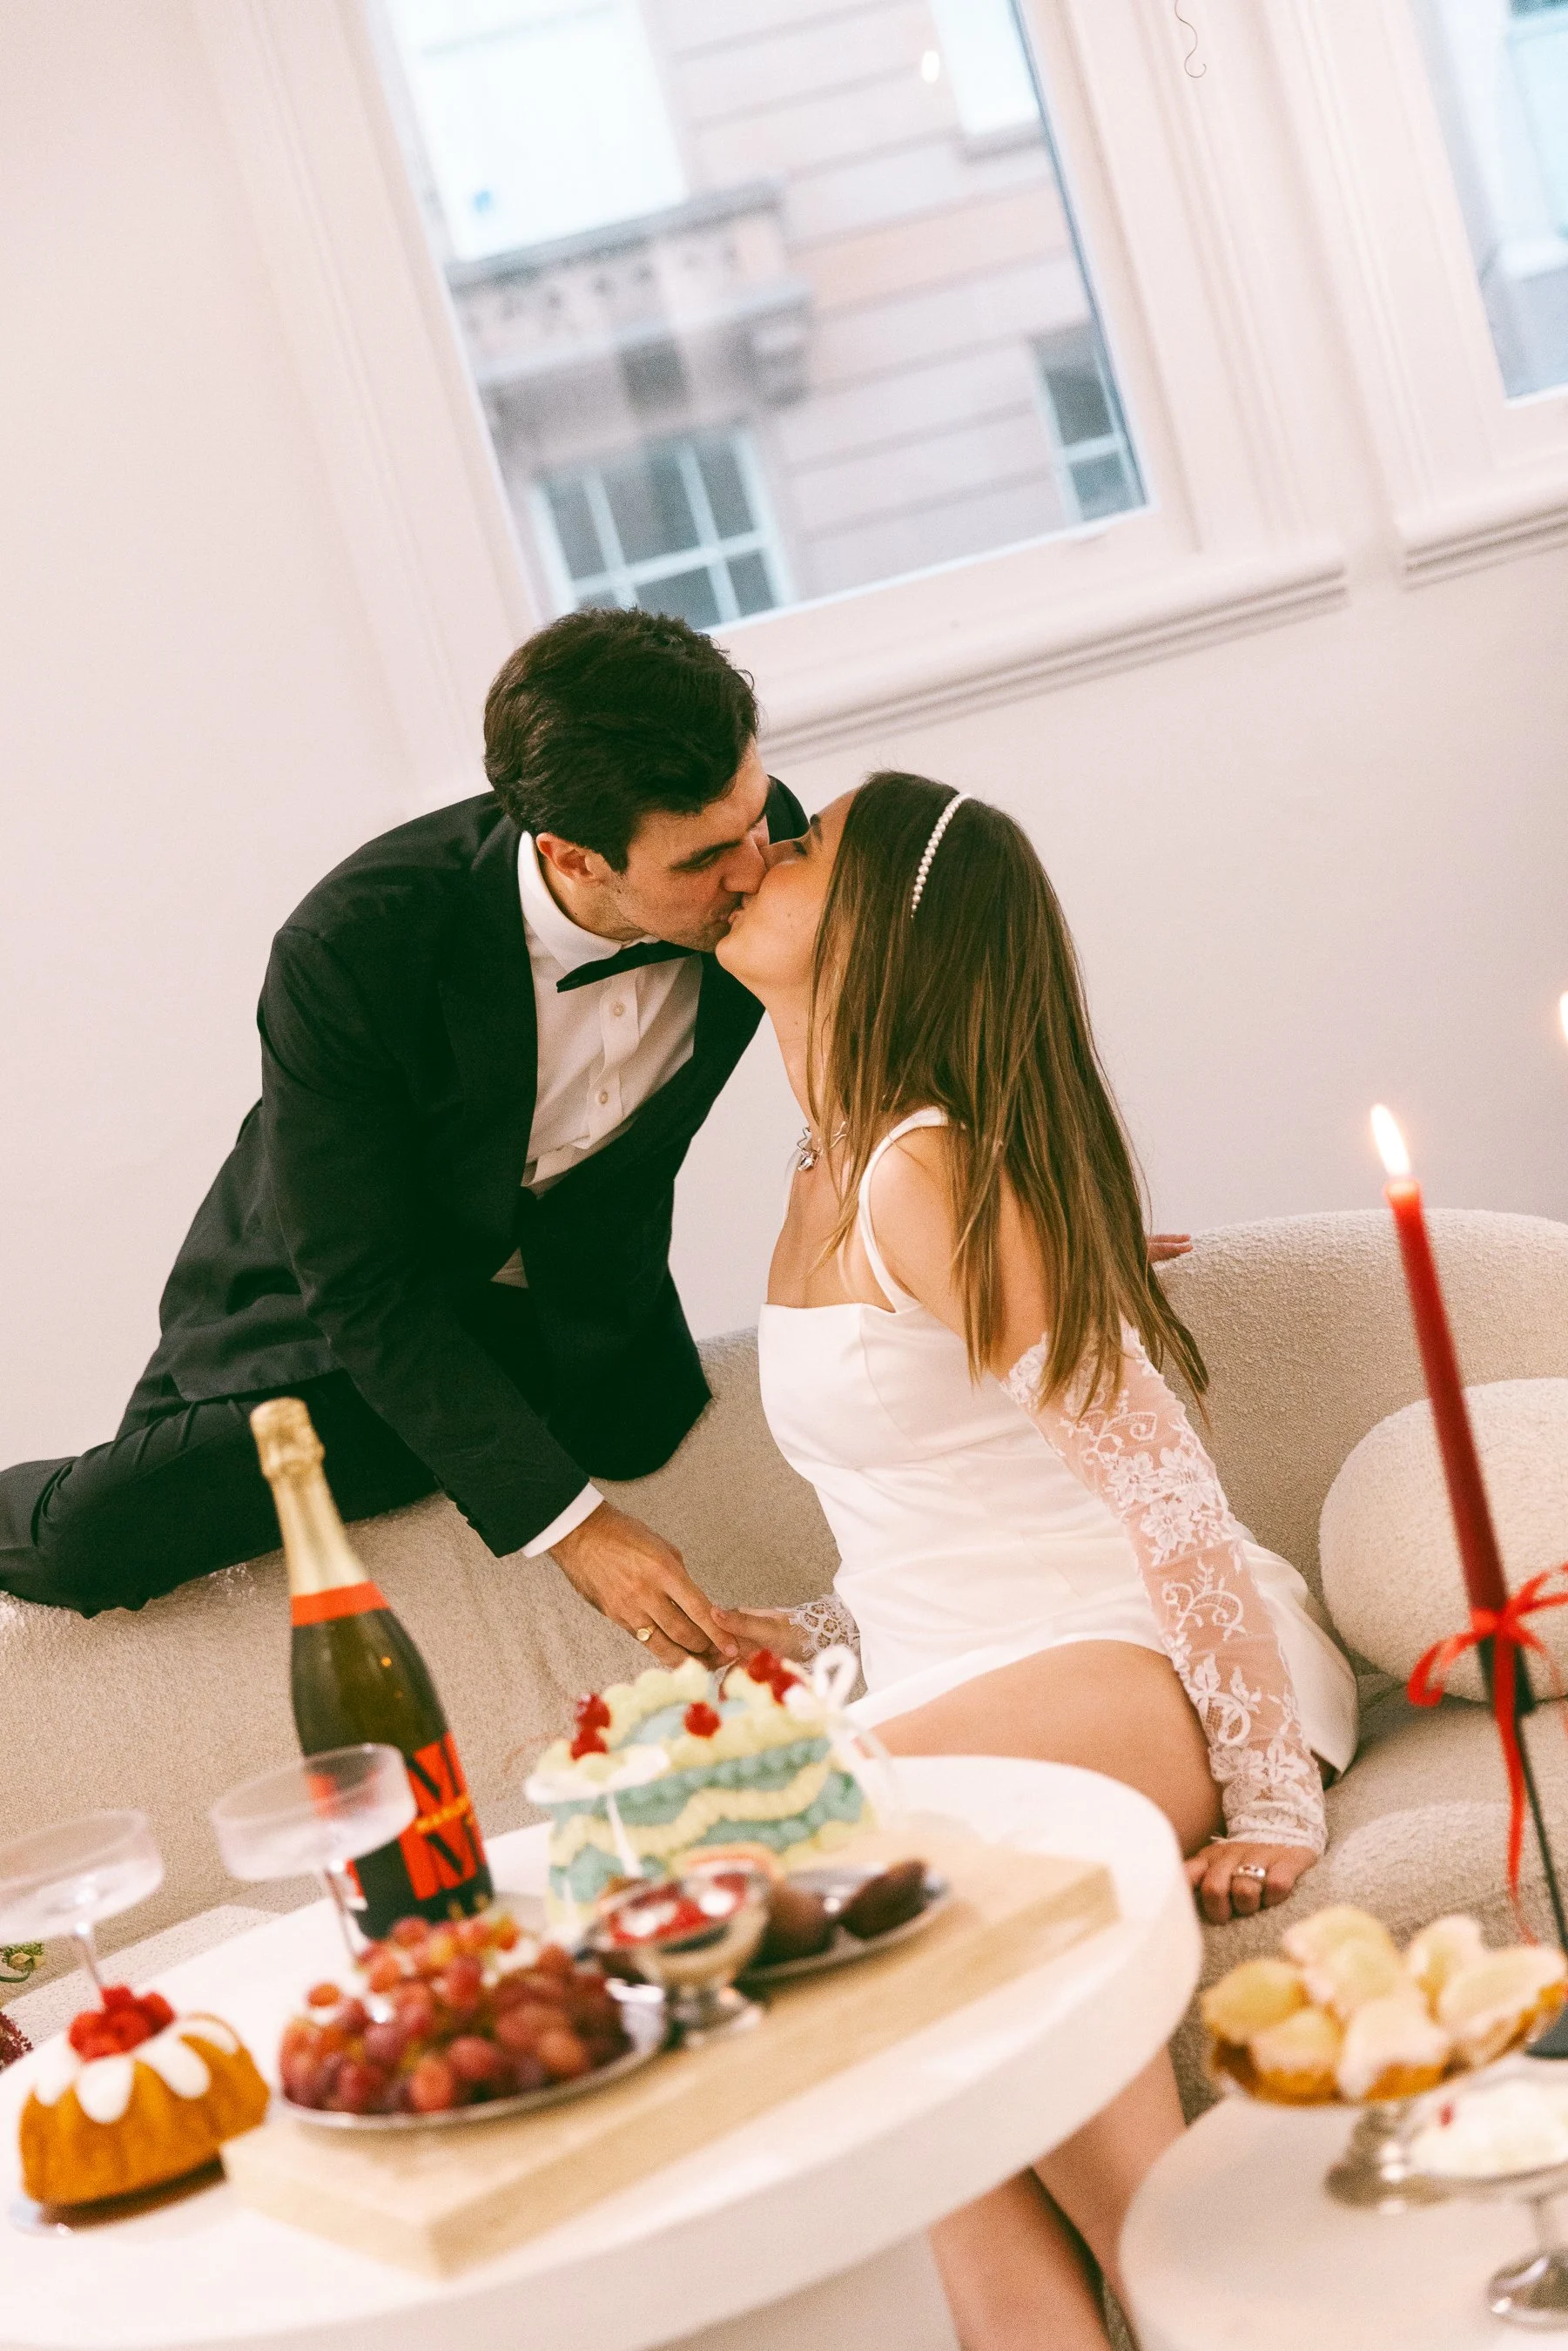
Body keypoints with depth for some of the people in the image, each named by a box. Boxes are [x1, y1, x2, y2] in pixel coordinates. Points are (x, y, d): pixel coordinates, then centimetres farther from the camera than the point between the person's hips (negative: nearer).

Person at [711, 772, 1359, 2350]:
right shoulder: (824, 1174, 13)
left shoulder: (930, 1172, -15)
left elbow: (1153, 1483, -17)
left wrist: (1270, 1804, -19)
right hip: (944, 1702, 7)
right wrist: (829, 1643, 13)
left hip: (1146, 1677, -7)